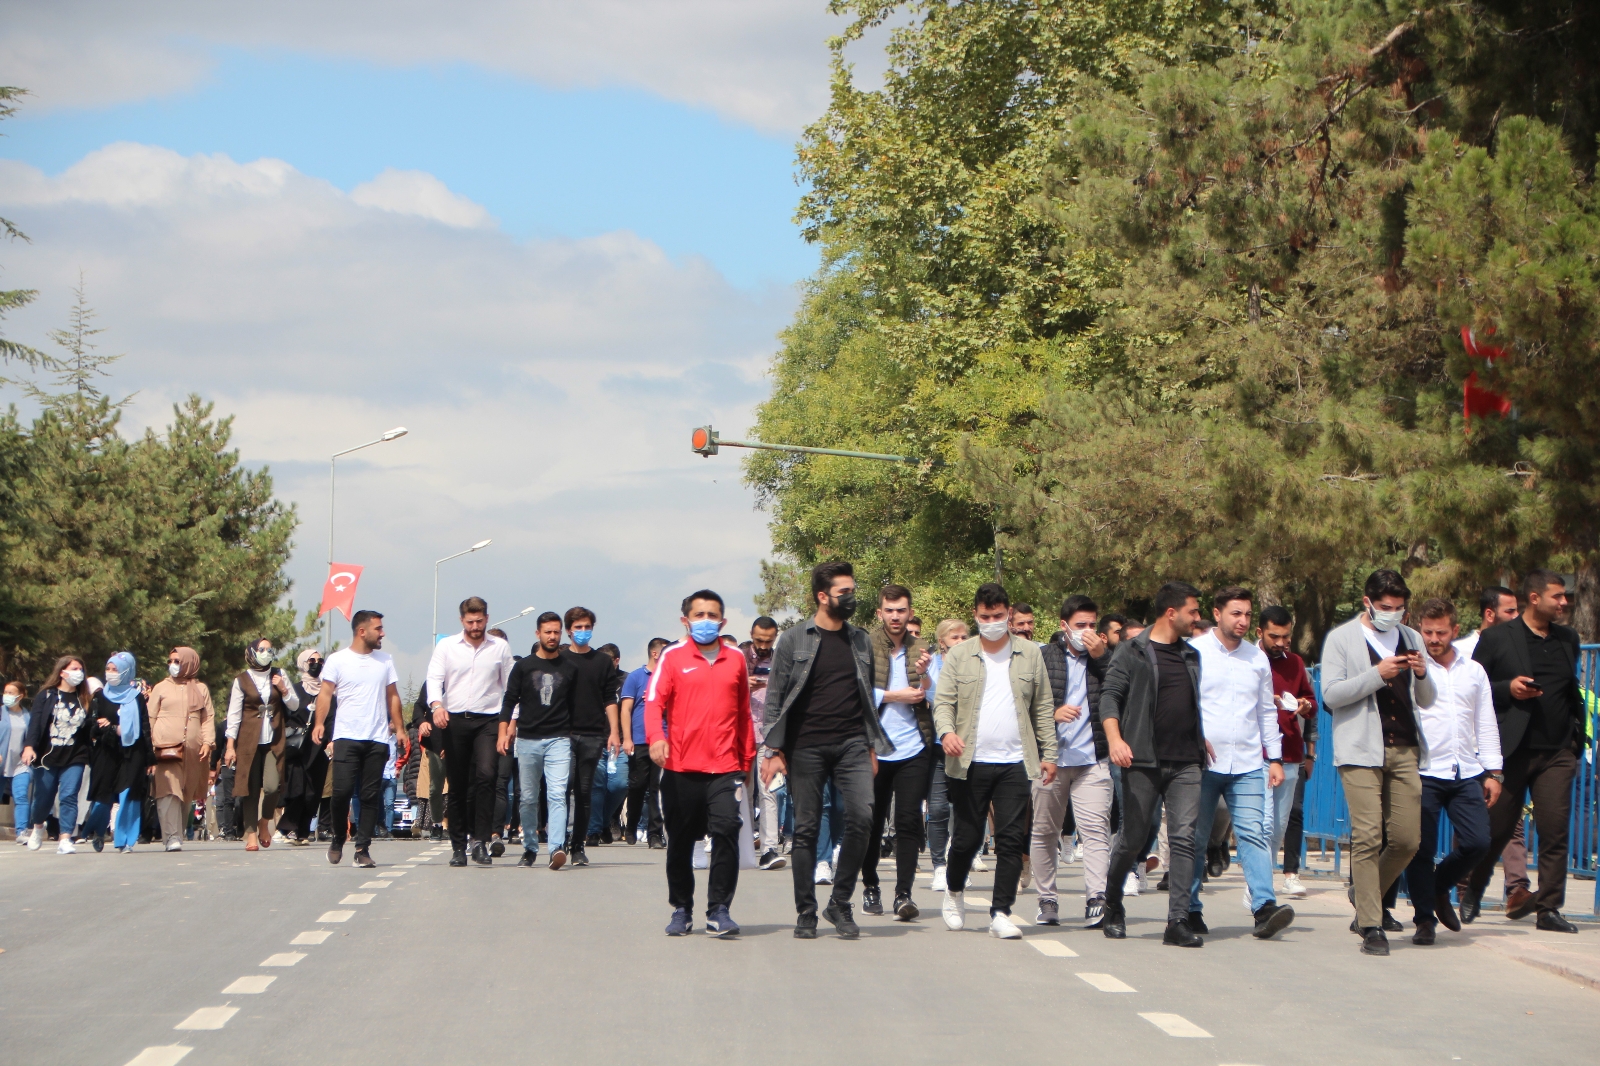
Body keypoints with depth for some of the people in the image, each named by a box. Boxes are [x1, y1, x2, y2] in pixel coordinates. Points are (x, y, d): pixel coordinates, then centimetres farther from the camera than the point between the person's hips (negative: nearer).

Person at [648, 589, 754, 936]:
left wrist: (747, 759, 20)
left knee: (726, 830, -15)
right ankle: (681, 910, 20)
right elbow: (655, 700, -6)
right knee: (680, 840, 6)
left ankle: (719, 910, -11)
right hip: (680, 768, 0)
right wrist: (656, 735, -24)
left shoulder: (736, 659, 12)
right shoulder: (673, 657, 5)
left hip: (725, 767, 1)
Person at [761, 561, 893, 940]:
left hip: (851, 744, 2)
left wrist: (872, 745, 12)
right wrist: (774, 750, -4)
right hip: (805, 747, -2)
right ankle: (805, 912, 10)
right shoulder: (794, 639, 3)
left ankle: (840, 902, -1)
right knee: (806, 828, 0)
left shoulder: (861, 641, 14)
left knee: (862, 816, -15)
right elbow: (775, 696, 2)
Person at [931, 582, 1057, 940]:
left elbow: (1043, 707, 12)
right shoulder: (959, 655, 7)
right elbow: (943, 701, 1)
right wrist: (946, 731, -19)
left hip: (1014, 762, 1)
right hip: (970, 762, -1)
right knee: (966, 836, 4)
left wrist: (1048, 754, 6)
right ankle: (954, 892, 31)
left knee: (1011, 839, -5)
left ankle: (1001, 913, -1)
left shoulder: (1030, 653, 10)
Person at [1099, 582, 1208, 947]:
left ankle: (1178, 922, -10)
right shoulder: (1131, 652, 1)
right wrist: (1114, 738, -22)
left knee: (1184, 838, -8)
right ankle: (1112, 908, 24)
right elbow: (1110, 695, -7)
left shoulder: (1191, 656, 18)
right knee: (1133, 839, 2)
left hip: (1185, 764, 4)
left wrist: (1203, 742, 22)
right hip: (1143, 762, -4)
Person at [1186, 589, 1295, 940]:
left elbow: (1267, 711, 19)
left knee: (1254, 833, -11)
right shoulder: (1194, 652, 2)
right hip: (1202, 763, -2)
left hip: (1247, 765, 2)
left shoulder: (1257, 658, 14)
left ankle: (1265, 907, -21)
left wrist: (1275, 758, 14)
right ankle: (1190, 909, 12)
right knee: (1194, 837, 3)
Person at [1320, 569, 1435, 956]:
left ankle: (1366, 898, 24)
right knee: (1368, 837, -10)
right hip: (1361, 750, -5)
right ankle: (1371, 927, -7)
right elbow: (1330, 695, -6)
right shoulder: (1342, 639, 4)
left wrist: (1422, 676, -2)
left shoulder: (1411, 639, 18)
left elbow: (1426, 702, 20)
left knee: (1406, 838, 0)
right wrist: (1377, 674, -15)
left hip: (1405, 750, 5)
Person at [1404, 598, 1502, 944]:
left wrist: (1493, 772, 10)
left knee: (1477, 842, -4)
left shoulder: (1474, 672, 14)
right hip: (1424, 772, -3)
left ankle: (1439, 887, 22)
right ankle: (1425, 918, 11)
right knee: (1422, 848, -3)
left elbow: (1486, 724, 16)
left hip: (1466, 773, 3)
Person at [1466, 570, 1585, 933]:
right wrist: (1508, 688, -14)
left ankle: (1549, 908, -6)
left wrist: (1576, 736, 13)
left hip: (1557, 752, 3)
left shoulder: (1568, 639, 14)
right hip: (1511, 750, -3)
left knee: (1555, 829, -8)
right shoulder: (1496, 638, 1)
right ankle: (1471, 894, 28)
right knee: (1496, 828, 6)